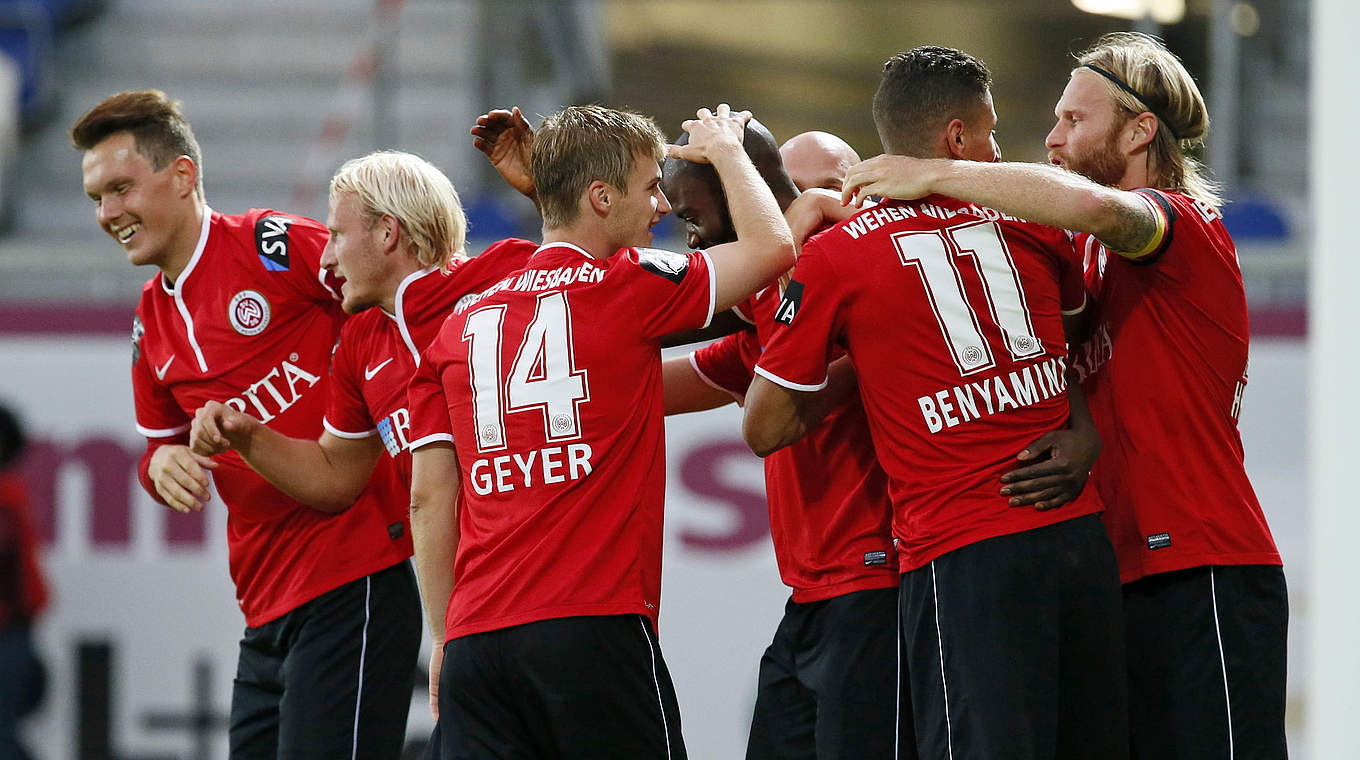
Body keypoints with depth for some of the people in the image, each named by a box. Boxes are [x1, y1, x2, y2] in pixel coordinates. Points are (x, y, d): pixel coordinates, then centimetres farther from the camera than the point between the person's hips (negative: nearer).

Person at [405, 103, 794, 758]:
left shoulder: (462, 322, 14)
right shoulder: (626, 287, 0)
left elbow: (428, 499, 12)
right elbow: (771, 247, 8)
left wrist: (446, 638, 17)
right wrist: (725, 150, 25)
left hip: (475, 636, 5)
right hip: (593, 625, -5)